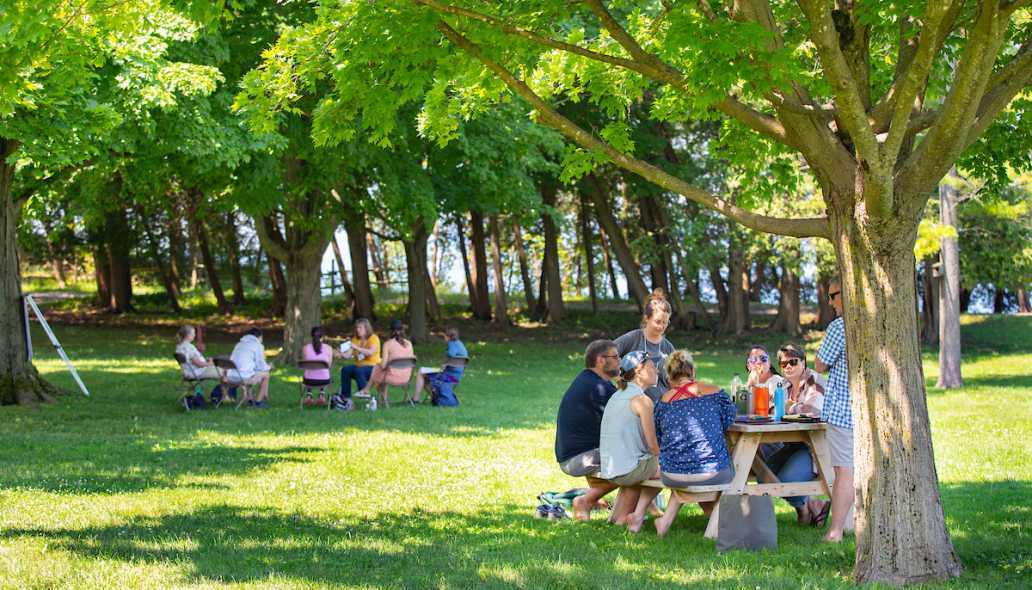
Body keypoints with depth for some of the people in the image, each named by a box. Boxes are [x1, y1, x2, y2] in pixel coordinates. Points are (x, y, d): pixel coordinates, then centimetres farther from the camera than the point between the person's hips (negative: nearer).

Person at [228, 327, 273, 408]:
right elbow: (261, 366, 1)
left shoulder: (239, 344, 23)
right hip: (244, 378, -7)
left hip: (231, 378, 7)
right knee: (265, 374, 15)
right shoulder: (258, 345, 4)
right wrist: (268, 367, 26)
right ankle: (258, 401, 16)